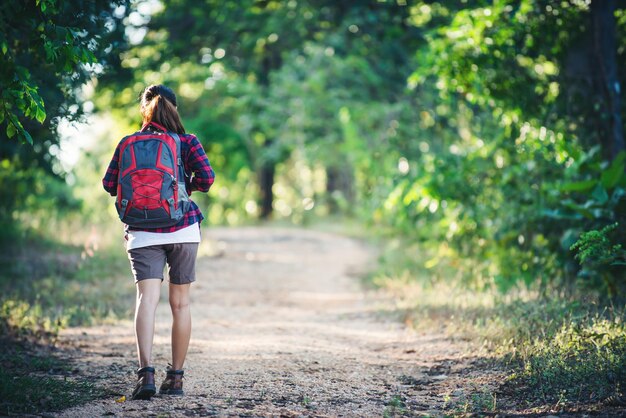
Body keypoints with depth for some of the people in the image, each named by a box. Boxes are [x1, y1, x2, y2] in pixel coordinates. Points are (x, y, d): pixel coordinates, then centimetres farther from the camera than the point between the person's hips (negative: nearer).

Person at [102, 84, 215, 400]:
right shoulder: (187, 142, 1)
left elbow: (109, 184, 3)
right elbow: (206, 178, -10)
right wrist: (188, 187, 11)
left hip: (143, 233, 0)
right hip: (183, 230, 0)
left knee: (146, 299, -9)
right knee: (180, 303, 9)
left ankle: (146, 372, -27)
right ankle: (175, 378, 14)